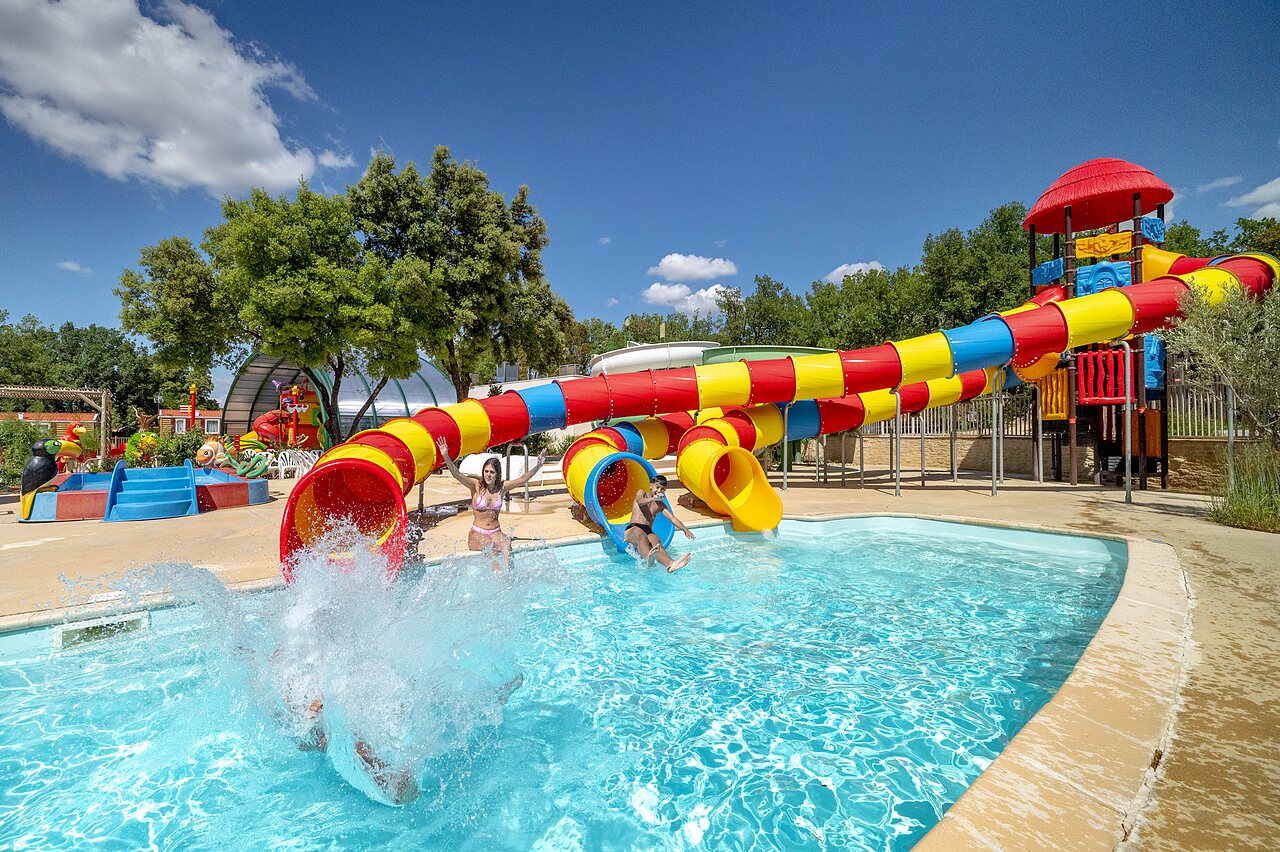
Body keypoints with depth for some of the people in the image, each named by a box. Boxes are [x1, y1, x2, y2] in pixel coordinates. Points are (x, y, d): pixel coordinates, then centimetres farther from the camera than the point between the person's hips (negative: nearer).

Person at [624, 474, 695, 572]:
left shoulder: (661, 505, 25)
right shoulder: (641, 493, 13)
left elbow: (673, 518, 11)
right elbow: (640, 501, -13)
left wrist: (685, 530, -8)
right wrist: (653, 499, -35)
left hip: (648, 531, 3)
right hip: (633, 529, -3)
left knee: (657, 542, -34)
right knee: (642, 536, -41)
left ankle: (669, 564, -66)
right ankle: (649, 557, -75)